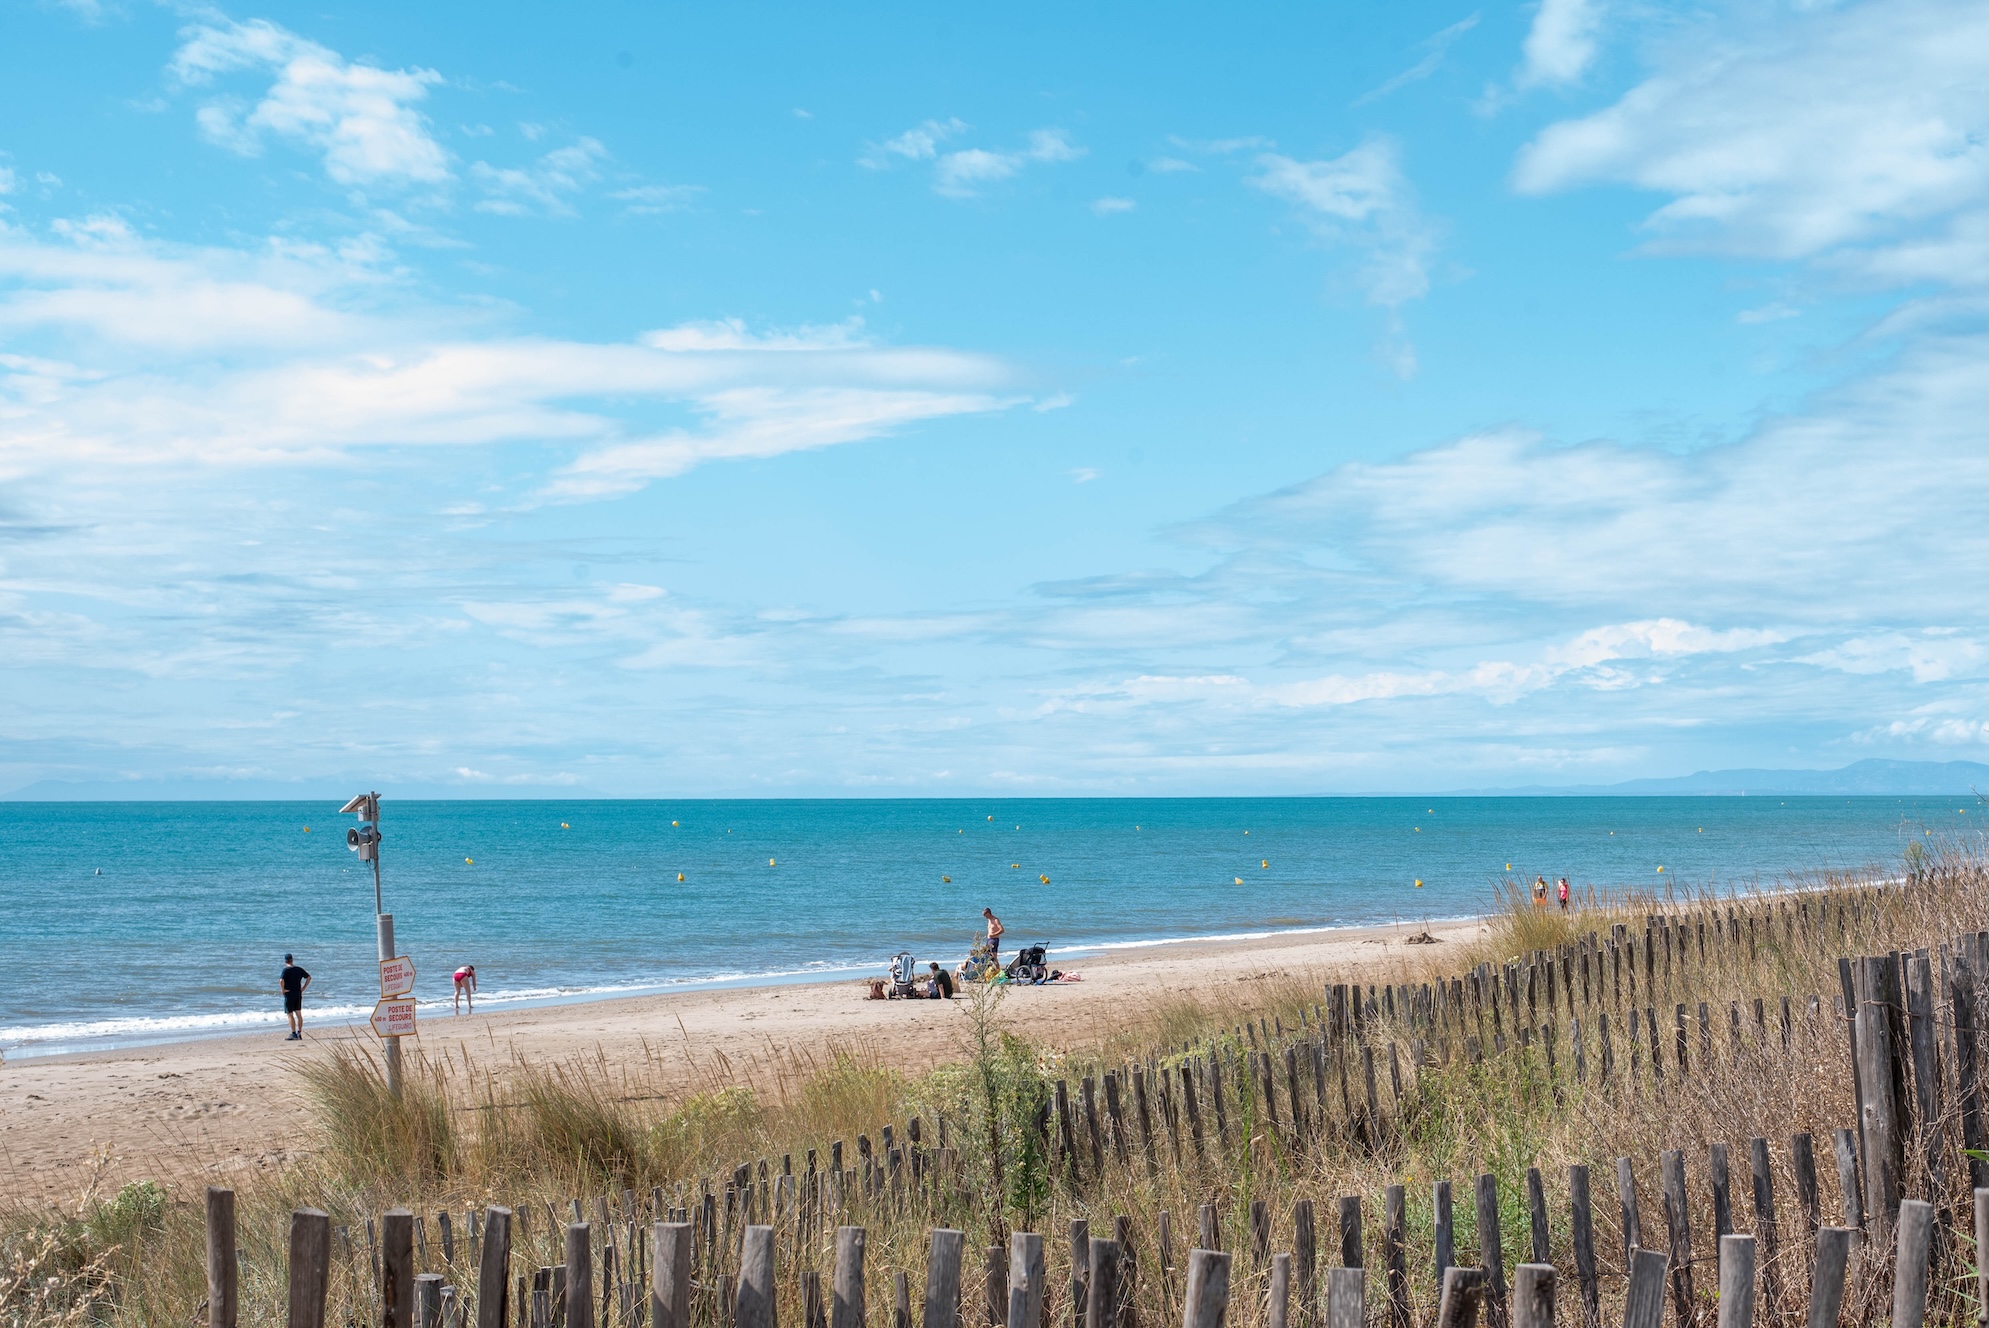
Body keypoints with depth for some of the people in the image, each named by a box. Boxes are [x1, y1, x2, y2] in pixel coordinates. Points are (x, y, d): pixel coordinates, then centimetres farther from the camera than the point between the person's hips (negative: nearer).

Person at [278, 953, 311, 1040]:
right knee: (299, 1014, 10)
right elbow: (309, 977, 9)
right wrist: (303, 988, 9)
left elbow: (281, 980, -27)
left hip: (289, 995, -5)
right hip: (298, 994, 5)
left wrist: (283, 990, -14)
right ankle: (299, 1034, 13)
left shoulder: (286, 970, -12)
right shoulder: (299, 969, 4)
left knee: (290, 1015, 1)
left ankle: (294, 1034, 0)